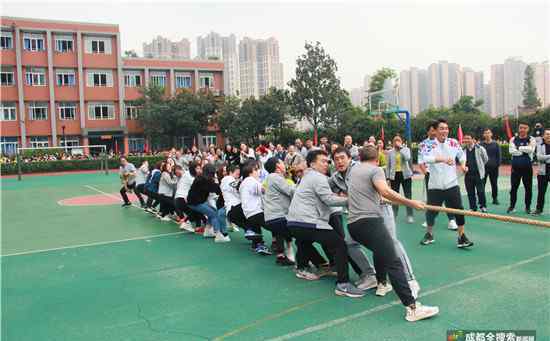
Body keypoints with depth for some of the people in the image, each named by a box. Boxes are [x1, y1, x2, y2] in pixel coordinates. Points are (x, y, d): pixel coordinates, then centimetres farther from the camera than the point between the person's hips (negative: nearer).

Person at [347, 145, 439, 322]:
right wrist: (411, 203, -13)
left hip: (353, 224, 8)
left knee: (380, 250, 34)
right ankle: (412, 307, -24)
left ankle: (382, 284, 39)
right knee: (393, 262, -16)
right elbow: (385, 191, -17)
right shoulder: (375, 170, 2)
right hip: (370, 221, -8)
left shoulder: (354, 170, 24)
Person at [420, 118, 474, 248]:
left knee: (459, 210, -4)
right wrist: (443, 159, -43)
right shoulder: (429, 144, -9)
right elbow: (426, 158, -30)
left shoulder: (454, 143, 2)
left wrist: (463, 164, 4)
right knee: (431, 211, 8)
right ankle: (429, 234, 29)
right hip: (435, 185, -2)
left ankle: (461, 237, 8)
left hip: (452, 184, 2)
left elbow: (462, 155, 21)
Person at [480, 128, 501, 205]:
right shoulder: (481, 145, 3)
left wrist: (498, 164, -5)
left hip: (493, 167, 1)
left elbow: (498, 155, 6)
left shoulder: (495, 144, 5)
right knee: (482, 183, 1)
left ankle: (495, 198, 17)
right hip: (483, 167, -1)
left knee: (494, 183, 8)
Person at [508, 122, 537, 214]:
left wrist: (518, 148, -11)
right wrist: (525, 151, -13)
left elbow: (530, 149, -18)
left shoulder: (531, 139, 1)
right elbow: (511, 151, -11)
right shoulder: (513, 139, 4)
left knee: (528, 188, 6)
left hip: (527, 167, -1)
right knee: (514, 188, 6)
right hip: (516, 167, 1)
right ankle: (512, 206, 16)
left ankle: (528, 207, 18)